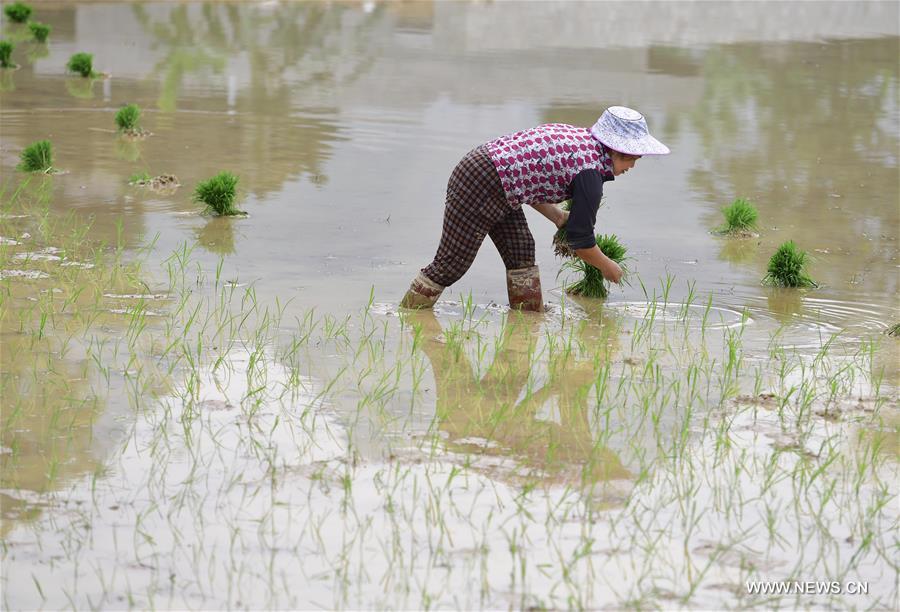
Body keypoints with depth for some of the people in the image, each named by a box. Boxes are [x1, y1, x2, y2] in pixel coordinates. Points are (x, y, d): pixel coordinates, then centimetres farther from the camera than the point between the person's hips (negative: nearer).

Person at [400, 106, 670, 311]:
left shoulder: (576, 137, 10)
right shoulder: (590, 171, -16)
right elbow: (581, 240, -10)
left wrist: (558, 216, 17)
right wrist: (609, 268, 6)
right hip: (481, 186, -10)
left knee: (520, 249, 13)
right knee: (453, 262, -1)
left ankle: (530, 312, 22)